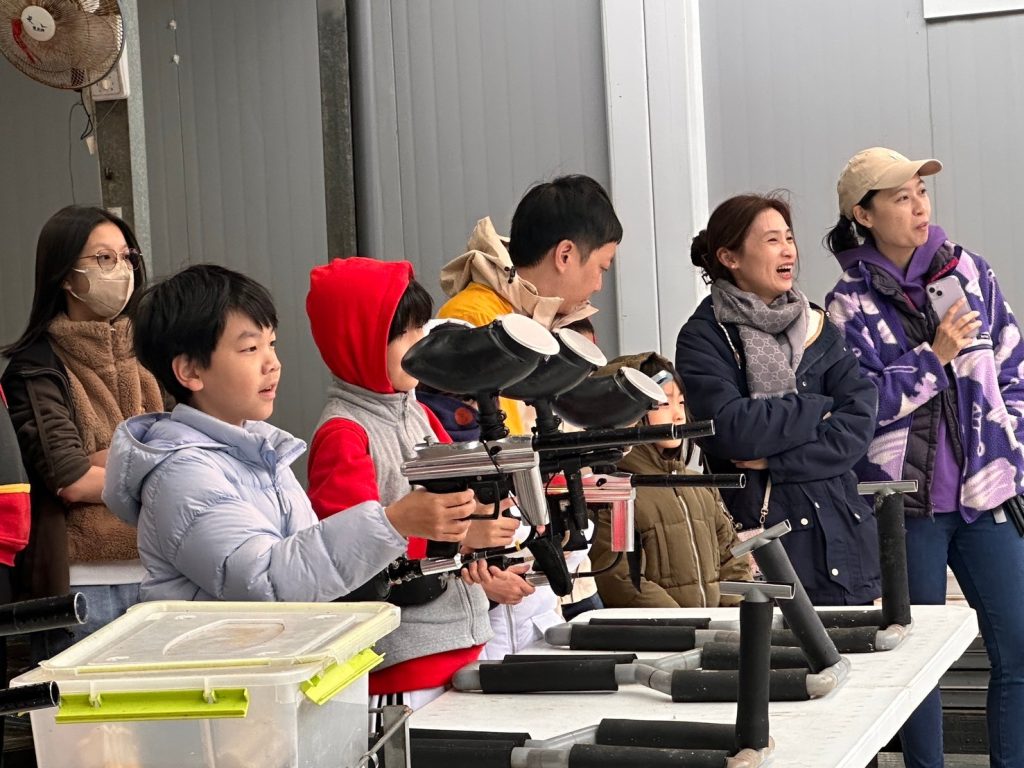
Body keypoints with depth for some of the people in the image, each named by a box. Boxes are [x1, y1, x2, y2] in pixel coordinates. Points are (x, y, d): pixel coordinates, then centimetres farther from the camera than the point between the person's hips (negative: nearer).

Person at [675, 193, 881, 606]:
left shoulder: (817, 327, 11)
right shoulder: (704, 337, -1)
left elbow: (859, 421, 0)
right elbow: (731, 430, -15)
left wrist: (776, 460, -11)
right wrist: (820, 408, -4)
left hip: (839, 538, 4)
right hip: (756, 534, -4)